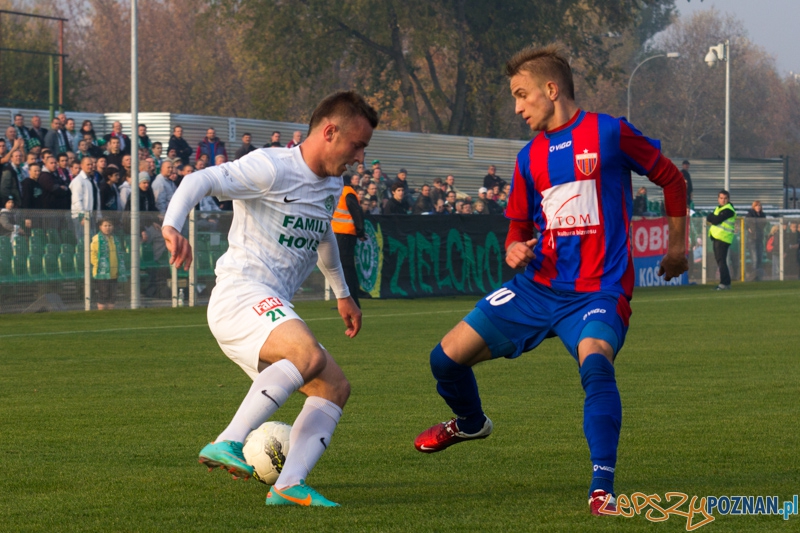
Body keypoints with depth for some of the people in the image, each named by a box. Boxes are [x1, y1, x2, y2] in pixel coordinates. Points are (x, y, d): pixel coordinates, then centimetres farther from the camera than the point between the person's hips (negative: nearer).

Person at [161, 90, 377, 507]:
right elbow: (201, 180, -19)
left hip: (273, 309, 10)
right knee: (308, 355, -34)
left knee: (335, 387, 0)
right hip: (241, 293, -10)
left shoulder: (331, 187, 19)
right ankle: (227, 443, -38)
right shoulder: (272, 168, -9)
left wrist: (342, 294, 47)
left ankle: (289, 485, -13)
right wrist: (172, 226, -36)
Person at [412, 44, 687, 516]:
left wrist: (679, 244, 10)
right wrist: (515, 249, -3)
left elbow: (671, 178, 5)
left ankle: (603, 489, -31)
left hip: (598, 291, -6)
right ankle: (471, 422, 37)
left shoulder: (609, 133, -6)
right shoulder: (531, 157, 11)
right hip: (539, 286, 6)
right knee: (446, 359, 3)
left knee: (595, 362, -37)